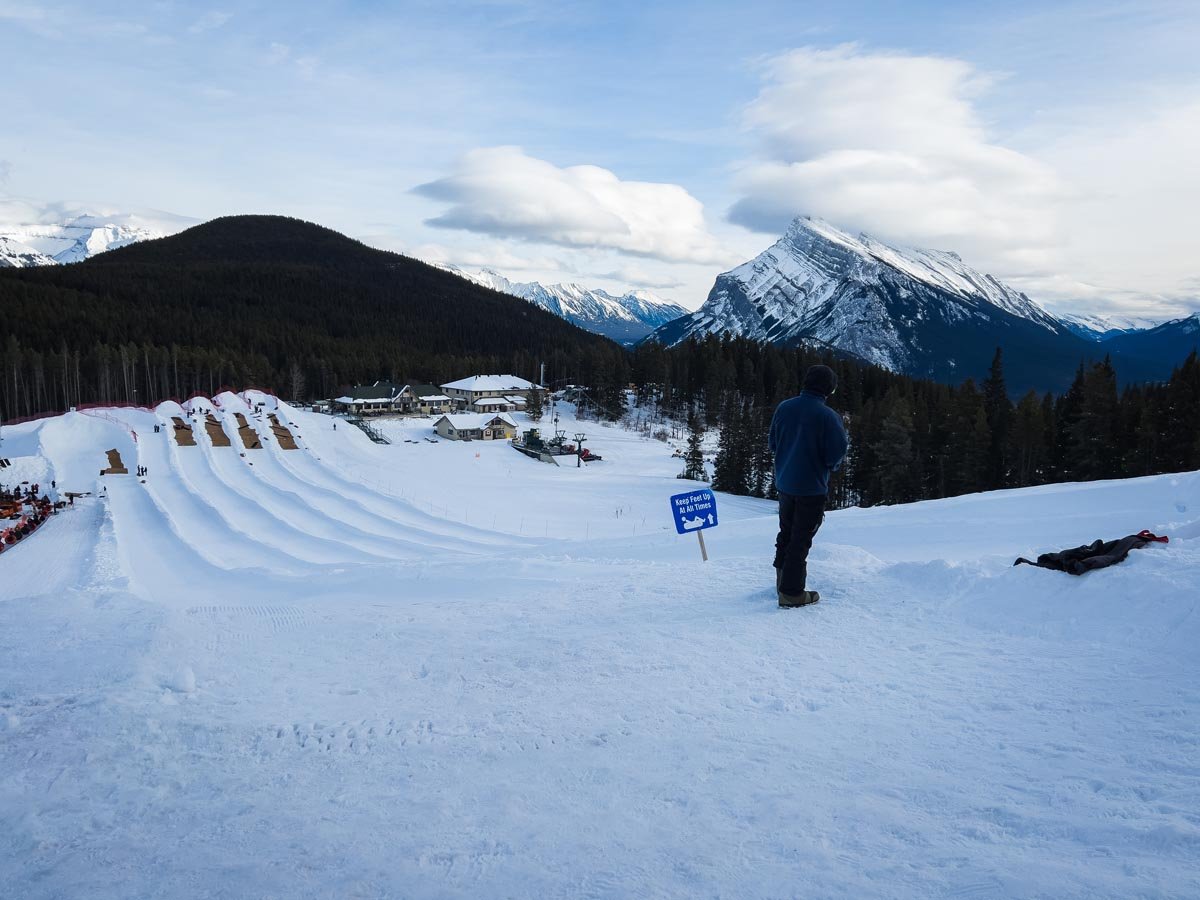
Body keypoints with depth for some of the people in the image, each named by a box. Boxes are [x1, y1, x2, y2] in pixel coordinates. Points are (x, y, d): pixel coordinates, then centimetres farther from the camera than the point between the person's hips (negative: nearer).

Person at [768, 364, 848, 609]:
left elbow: (772, 443, 6)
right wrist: (829, 465, 5)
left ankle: (783, 579, 34)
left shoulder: (784, 408, -3)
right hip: (812, 486, -5)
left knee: (786, 532, 22)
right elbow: (837, 453, -17)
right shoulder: (828, 416, -19)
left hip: (784, 483, 5)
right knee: (801, 538, 3)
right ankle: (792, 592, 7)